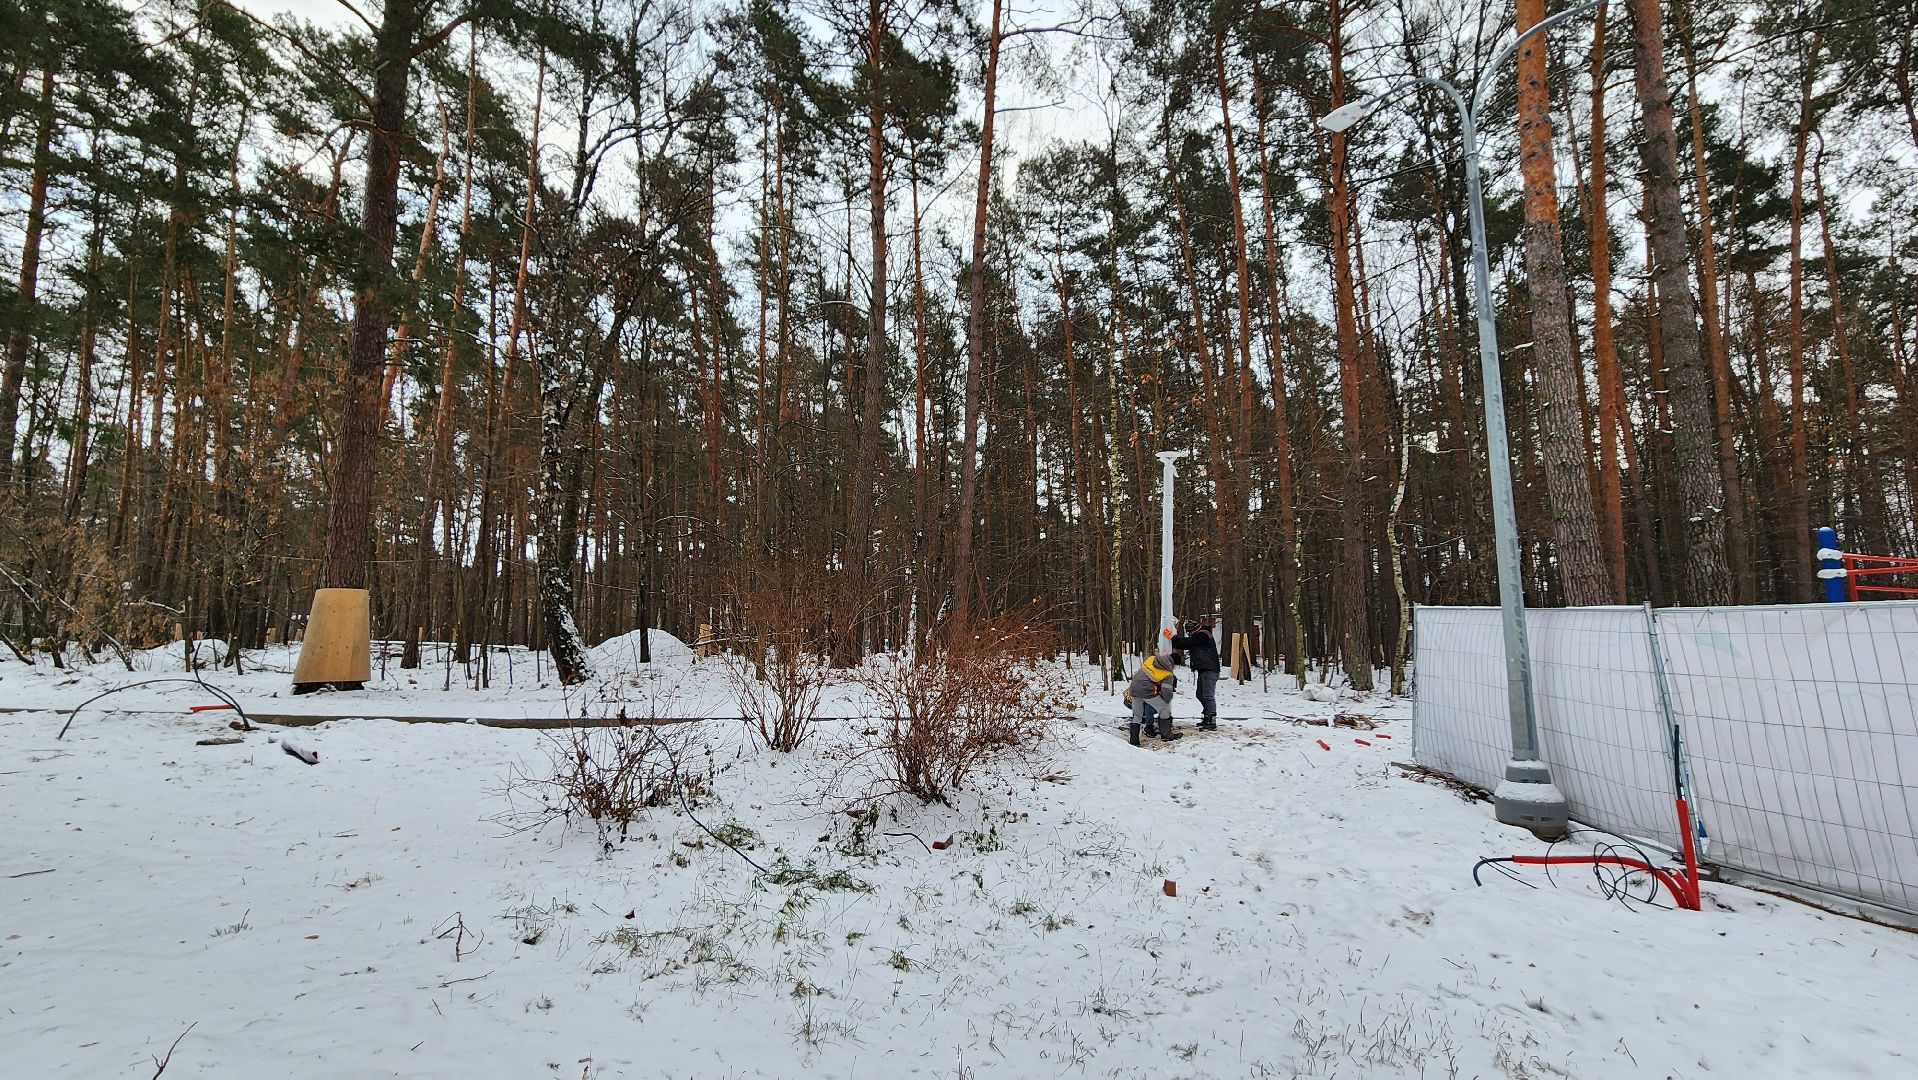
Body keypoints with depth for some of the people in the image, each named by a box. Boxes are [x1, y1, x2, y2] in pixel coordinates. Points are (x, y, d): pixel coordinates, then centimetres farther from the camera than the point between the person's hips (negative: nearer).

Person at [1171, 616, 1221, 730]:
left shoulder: (1202, 635, -14)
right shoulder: (1199, 635, 19)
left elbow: (1186, 643, -18)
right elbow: (1186, 641, 19)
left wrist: (1172, 638, -8)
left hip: (1209, 670, -11)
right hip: (1204, 670, 11)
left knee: (1208, 695, -12)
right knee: (1201, 695, 17)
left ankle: (1212, 723, -12)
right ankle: (1207, 717, 27)